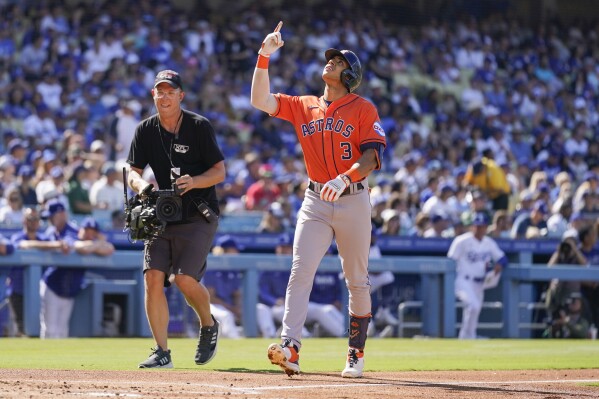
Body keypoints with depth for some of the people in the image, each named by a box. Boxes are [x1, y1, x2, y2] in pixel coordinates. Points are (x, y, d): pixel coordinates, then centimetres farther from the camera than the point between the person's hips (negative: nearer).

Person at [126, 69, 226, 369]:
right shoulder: (146, 130, 4)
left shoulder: (199, 127, -7)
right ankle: (162, 352, -1)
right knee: (153, 277, -9)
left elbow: (219, 172, -6)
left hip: (198, 218, -4)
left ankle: (208, 325, 14)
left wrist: (194, 181, -26)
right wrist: (141, 184, -20)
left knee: (185, 279, -17)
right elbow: (132, 172, 4)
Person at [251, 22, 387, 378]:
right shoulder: (303, 106, 12)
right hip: (316, 202, 2)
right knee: (301, 272, -15)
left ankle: (357, 352, 18)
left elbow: (373, 154, -11)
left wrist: (345, 178, -27)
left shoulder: (363, 109, 0)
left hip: (354, 200, -2)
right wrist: (264, 57, -6)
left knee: (357, 281, 6)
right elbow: (260, 100, 3)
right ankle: (290, 348, -26)